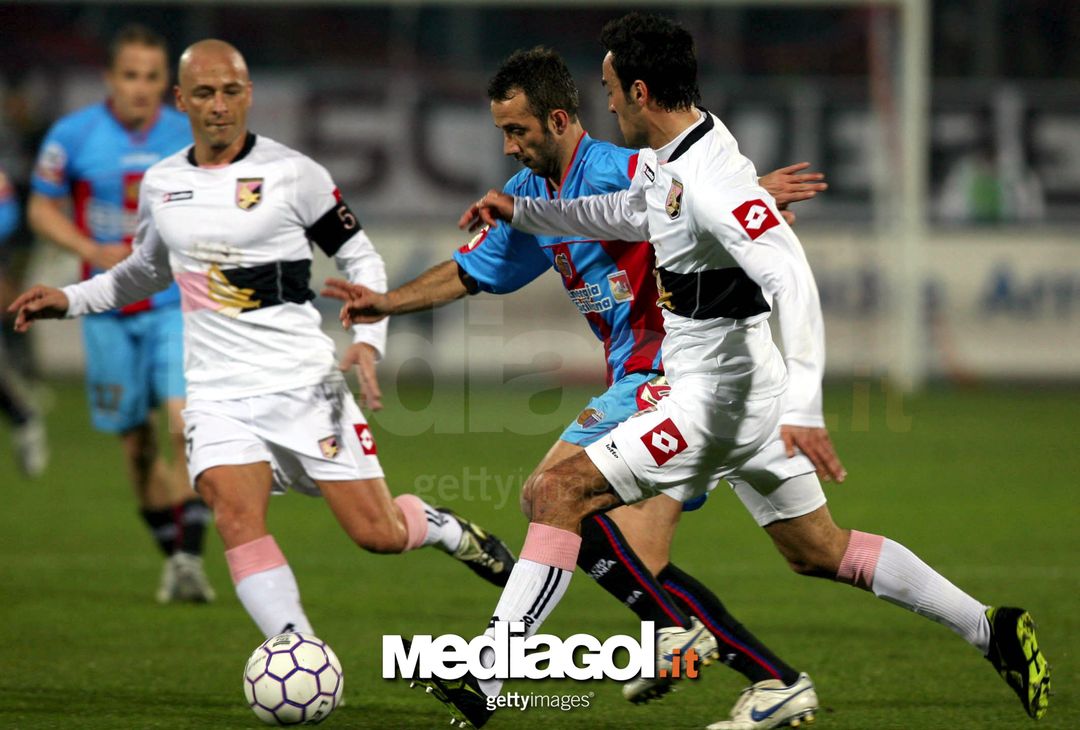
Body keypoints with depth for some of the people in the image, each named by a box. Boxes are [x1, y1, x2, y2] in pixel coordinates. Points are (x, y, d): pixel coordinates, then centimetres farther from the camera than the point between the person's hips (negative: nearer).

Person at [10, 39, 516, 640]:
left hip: (304, 383, -3)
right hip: (218, 395, 3)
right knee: (238, 519, -22)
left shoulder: (293, 174, -5)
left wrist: (368, 341, -12)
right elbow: (147, 272, 27)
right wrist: (69, 300, 16)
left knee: (379, 535, -4)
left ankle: (450, 530, 32)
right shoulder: (161, 184, 8)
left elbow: (361, 259, 2)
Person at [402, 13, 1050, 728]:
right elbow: (630, 215, 30)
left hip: (716, 394, -10)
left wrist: (803, 408, -39)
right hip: (742, 385, 10)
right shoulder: (667, 159, 7)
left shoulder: (710, 181, -23)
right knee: (822, 552, 18)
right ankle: (991, 630, 22)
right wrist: (522, 211, 27)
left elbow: (794, 281, -32)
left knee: (557, 493, -13)